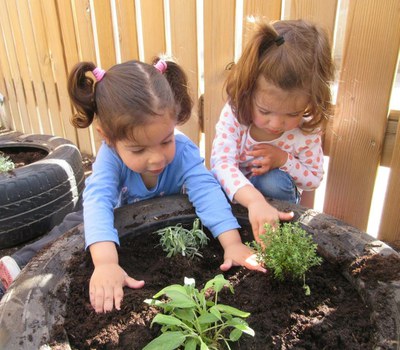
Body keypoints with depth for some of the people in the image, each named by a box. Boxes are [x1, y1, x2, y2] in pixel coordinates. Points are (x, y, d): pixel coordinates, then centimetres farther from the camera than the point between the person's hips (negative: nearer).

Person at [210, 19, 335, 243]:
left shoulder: (308, 129, -21)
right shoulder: (235, 113, -27)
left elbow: (314, 179, -8)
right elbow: (222, 161, -40)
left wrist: (284, 160, -28)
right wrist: (254, 200, -58)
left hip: (277, 192, 1)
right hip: (235, 192, 0)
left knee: (273, 181, -33)